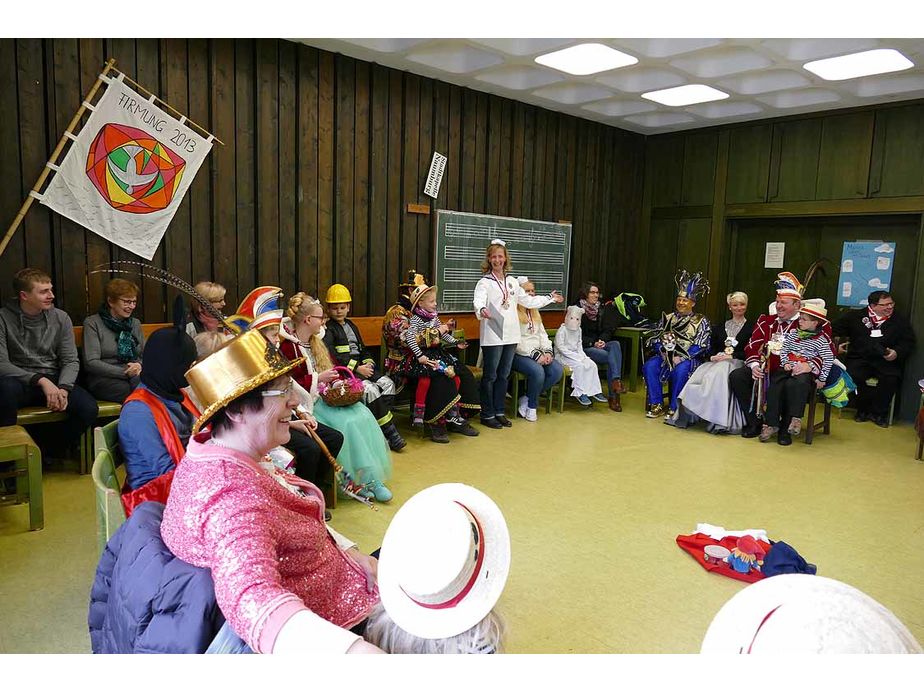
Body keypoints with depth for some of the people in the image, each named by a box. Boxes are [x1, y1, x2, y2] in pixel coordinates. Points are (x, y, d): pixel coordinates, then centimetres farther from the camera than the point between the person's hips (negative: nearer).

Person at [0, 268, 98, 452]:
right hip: (20, 381, -2)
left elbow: (71, 361, 1)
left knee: (89, 408, -25)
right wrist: (40, 380, -23)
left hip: (53, 380, 2)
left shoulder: (61, 318, 2)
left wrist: (63, 389, -19)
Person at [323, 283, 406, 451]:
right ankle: (389, 431, -21)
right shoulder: (328, 330, -1)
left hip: (361, 367, 7)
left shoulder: (352, 326, 23)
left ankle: (384, 425, -15)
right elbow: (333, 358, -14)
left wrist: (368, 363, 2)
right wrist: (357, 368, -18)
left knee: (387, 383, -16)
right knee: (370, 389, -29)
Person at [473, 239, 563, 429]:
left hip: (511, 336, 6)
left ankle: (499, 412, 21)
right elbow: (479, 300, -24)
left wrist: (550, 298, 29)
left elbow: (527, 301, 24)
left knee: (503, 375, 12)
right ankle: (487, 415, 9)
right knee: (490, 376, 1)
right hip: (492, 336, -6)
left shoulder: (512, 282, 15)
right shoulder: (484, 282, -5)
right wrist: (482, 310, -47)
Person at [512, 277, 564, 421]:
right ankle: (531, 406, -5)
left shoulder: (535, 312, 21)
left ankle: (527, 399, -3)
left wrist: (548, 352, -1)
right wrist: (535, 355, -19)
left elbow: (542, 334, 18)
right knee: (538, 371, -33)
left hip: (538, 353, 8)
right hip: (518, 354, -8)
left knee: (558, 370, -17)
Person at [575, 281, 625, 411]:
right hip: (583, 347, -5)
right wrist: (593, 343, -18)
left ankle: (616, 381, -40)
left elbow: (607, 330, 10)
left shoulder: (601, 309, 14)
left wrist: (602, 340, -12)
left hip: (598, 344, 5)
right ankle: (613, 395, -31)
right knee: (611, 357, -29)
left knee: (615, 344, -29)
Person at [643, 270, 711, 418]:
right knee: (649, 366, -26)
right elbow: (655, 339, 11)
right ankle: (657, 405, -19)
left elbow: (701, 346, -5)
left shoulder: (701, 321, 5)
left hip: (689, 359, -3)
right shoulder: (667, 318, 16)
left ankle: (674, 408, -22)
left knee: (680, 370, -37)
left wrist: (682, 357, -16)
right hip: (665, 356, 4)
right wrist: (663, 350, -9)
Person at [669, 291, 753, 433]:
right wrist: (712, 357, -6)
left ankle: (717, 421, -39)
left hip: (737, 362, -4)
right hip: (717, 361, 4)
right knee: (700, 373, -29)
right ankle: (687, 415, -33)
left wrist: (731, 356, -13)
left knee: (718, 374, -37)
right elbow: (712, 347, 16)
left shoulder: (751, 326, 8)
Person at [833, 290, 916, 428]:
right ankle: (863, 409, -10)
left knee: (891, 378, -30)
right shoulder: (855, 316, 11)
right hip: (859, 358, 0)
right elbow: (835, 329, 17)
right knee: (854, 376, -31)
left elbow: (908, 342, 10)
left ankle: (878, 413, -10)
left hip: (886, 361, 1)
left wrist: (897, 353, -9)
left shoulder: (901, 320, 13)